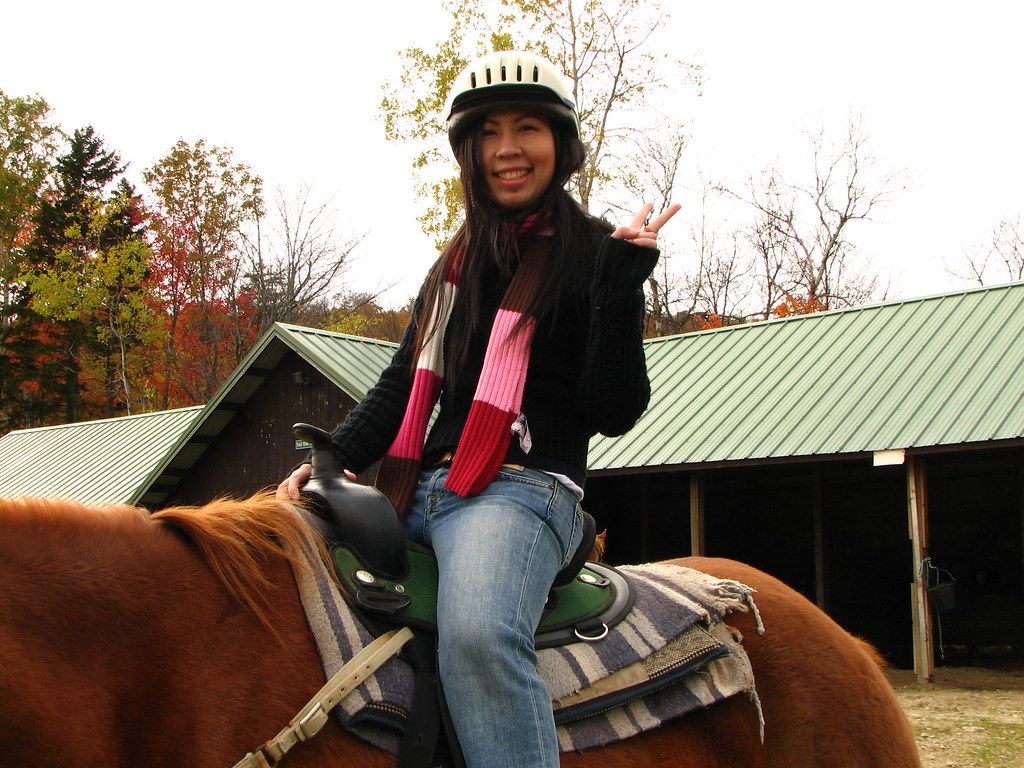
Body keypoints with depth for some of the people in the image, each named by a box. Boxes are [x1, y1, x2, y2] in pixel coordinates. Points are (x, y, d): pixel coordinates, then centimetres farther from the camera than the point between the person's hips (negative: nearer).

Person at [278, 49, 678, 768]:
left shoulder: (592, 253, 0)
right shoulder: (458, 263, 20)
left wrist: (622, 285, -17)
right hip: (426, 488, 8)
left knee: (479, 634, -37)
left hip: (524, 487, -7)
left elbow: (615, 412, -7)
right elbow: (404, 384, 23)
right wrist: (331, 458, 8)